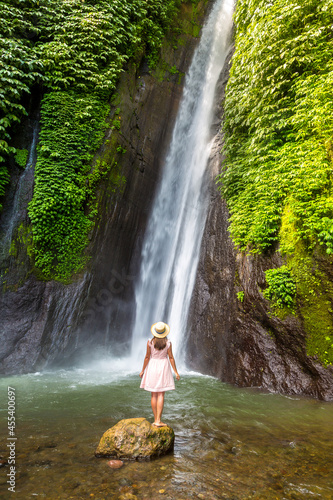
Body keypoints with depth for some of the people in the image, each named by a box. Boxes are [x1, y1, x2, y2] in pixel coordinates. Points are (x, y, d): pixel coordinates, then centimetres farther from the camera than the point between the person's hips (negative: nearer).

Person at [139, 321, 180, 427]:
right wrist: (176, 372, 2)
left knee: (154, 395, 10)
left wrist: (143, 370, 6)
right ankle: (158, 421, 0)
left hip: (152, 366, 1)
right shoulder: (168, 343, -8)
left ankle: (155, 420, 16)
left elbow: (147, 357, -5)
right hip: (163, 367, -1)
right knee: (161, 395, 3)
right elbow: (171, 358, -5)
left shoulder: (150, 342, -9)